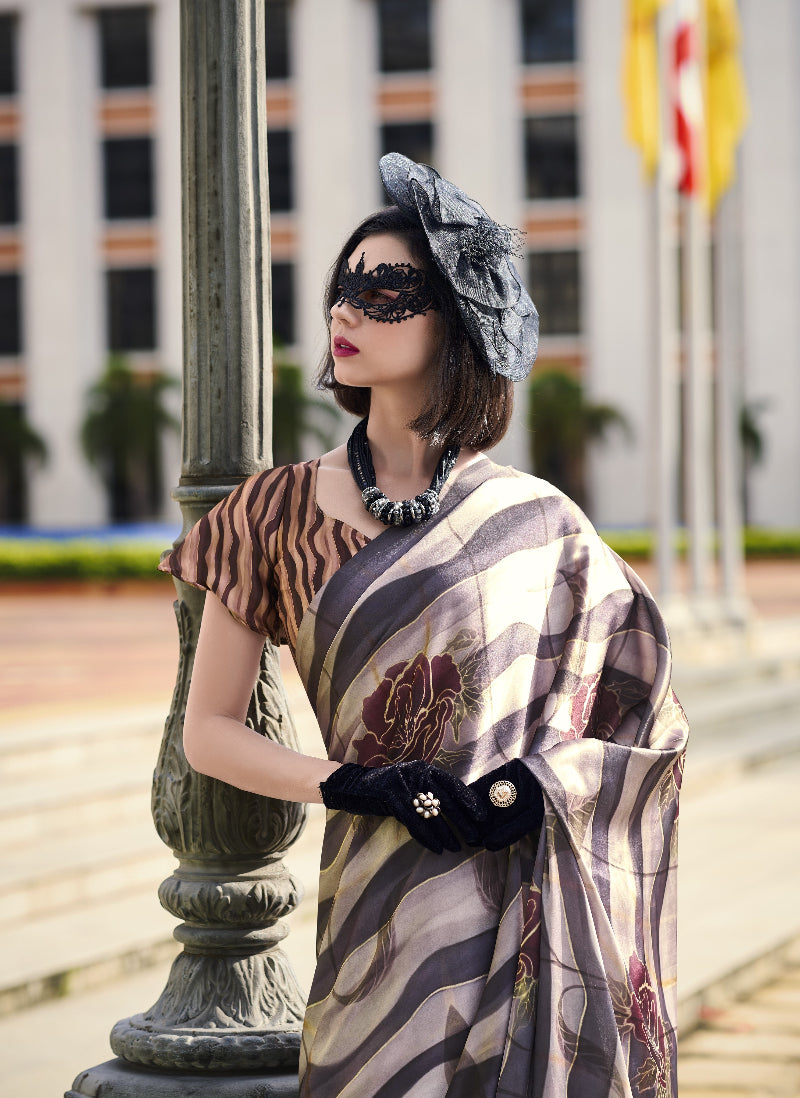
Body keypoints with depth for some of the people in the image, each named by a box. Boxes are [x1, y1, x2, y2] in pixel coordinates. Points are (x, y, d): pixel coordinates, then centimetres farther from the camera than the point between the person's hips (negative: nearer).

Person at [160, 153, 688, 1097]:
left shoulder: (535, 524, 2)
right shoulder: (279, 512, 3)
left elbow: (637, 707, 6)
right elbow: (208, 731, 4)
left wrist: (534, 787, -13)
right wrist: (353, 785, -11)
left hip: (532, 905, 0)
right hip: (388, 908, 0)